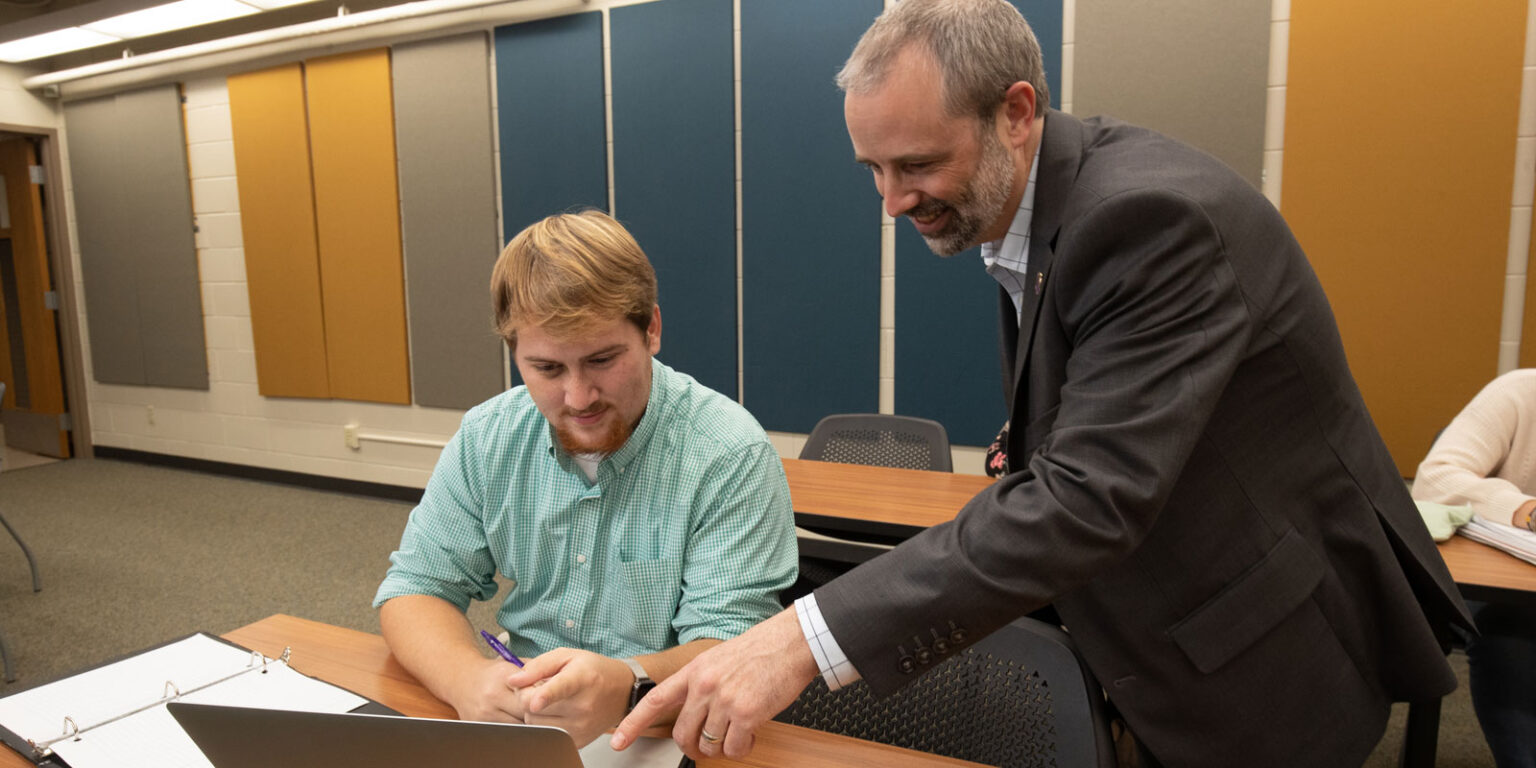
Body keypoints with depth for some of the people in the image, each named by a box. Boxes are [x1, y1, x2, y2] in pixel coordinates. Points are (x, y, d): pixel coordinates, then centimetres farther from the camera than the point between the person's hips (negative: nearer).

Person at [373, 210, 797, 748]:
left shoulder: (733, 456, -16)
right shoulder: (485, 439, 0)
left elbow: (732, 644, -17)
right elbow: (416, 586, 2)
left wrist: (626, 687, -38)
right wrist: (466, 675, -20)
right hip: (513, 721, 4)